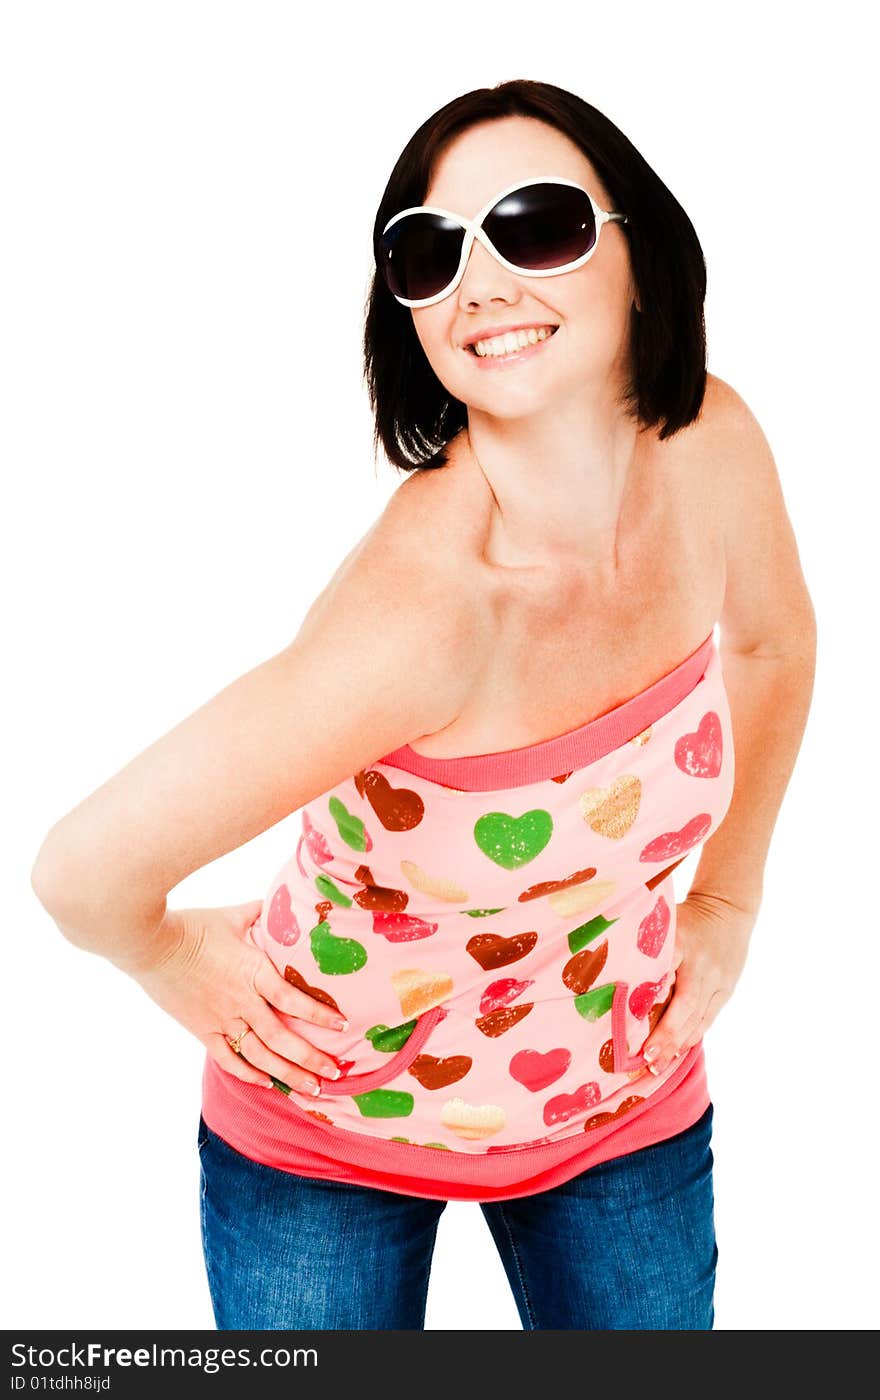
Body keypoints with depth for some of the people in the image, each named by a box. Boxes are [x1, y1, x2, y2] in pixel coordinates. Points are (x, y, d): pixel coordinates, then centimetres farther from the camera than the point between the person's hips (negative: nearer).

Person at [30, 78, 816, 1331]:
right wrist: (174, 962, -12)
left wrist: (729, 903, 6)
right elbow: (85, 871, -33)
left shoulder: (711, 447, -17)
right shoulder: (427, 606, -37)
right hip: (337, 1120, -4)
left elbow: (774, 640, 5)